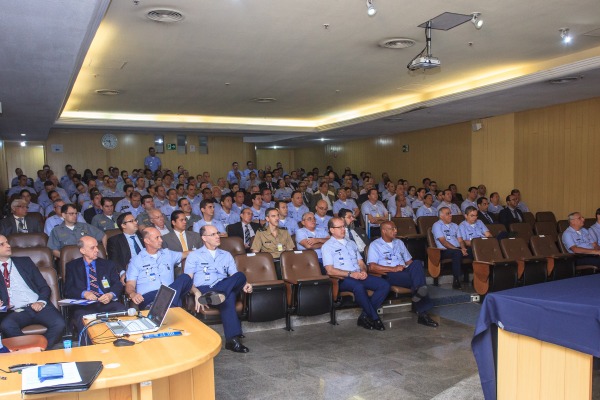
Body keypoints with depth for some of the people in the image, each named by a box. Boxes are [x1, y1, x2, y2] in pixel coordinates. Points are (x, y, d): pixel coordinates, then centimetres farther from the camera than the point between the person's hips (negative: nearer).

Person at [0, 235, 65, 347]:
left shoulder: (24, 261, 19)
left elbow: (44, 286, 15)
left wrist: (41, 301, -5)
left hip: (38, 306, 1)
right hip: (15, 311, -1)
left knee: (59, 324, -27)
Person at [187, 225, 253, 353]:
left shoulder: (226, 255, 25)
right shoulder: (194, 255, 15)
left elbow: (235, 277, 18)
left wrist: (244, 285, -7)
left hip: (225, 287, 3)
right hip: (203, 291, -3)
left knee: (240, 276, -34)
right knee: (228, 297, -36)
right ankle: (233, 338, -41)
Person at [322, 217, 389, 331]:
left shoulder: (351, 243, 26)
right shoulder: (327, 246, 5)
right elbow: (330, 271, -7)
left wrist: (363, 271, -1)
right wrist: (350, 274, -16)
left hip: (359, 276, 7)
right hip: (343, 279, -6)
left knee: (385, 285, -16)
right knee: (358, 287, -39)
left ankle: (365, 316, -15)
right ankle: (374, 318, -22)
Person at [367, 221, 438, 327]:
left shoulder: (399, 242, 28)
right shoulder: (375, 245, 7)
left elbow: (409, 261, 25)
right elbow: (372, 267, -6)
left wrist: (414, 268, 0)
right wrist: (393, 269, -13)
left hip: (405, 271, 5)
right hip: (389, 275, -5)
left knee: (417, 263, -30)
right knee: (419, 278, -32)